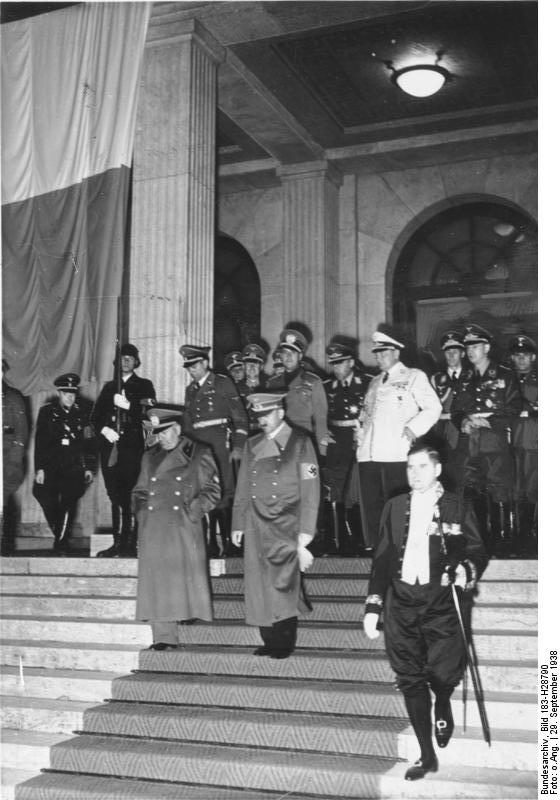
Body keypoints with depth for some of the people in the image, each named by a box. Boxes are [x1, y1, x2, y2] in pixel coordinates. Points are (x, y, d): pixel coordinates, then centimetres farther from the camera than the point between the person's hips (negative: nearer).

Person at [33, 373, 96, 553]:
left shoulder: (82, 413, 6)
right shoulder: (47, 411, 5)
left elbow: (90, 442, 8)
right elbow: (40, 441, 2)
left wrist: (89, 467, 4)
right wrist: (39, 468, -5)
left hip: (75, 466, 0)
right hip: (51, 463, 1)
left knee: (68, 502, -10)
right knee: (46, 497, -10)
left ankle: (61, 542, -1)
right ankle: (61, 536, 10)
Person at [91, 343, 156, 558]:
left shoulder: (144, 385, 11)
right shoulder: (109, 387, 21)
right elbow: (96, 415, 15)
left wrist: (129, 406, -16)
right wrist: (103, 429, -4)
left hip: (133, 446, -4)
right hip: (110, 446, 4)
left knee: (131, 495, -11)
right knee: (115, 496, 2)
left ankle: (130, 544, -9)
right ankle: (118, 543, 5)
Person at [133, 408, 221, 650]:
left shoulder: (198, 454, 3)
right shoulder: (150, 456, 16)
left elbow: (212, 491, 1)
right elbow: (140, 491, 22)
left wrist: (192, 512, -7)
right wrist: (142, 514, 7)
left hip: (184, 528, -3)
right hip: (153, 530, 4)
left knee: (185, 575, -5)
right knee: (156, 583, 0)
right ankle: (164, 637, 4)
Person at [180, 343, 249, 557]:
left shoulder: (223, 383, 1)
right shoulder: (190, 390, 18)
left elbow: (240, 416, -2)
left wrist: (238, 446, -8)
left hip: (220, 445, -5)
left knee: (224, 494, -8)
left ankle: (229, 543, -3)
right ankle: (211, 545, 10)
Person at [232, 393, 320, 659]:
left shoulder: (299, 442, 0)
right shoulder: (252, 445, 15)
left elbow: (310, 489, -4)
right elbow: (243, 487, 19)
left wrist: (305, 532, -10)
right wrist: (238, 524, 13)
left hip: (285, 524, -5)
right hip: (256, 524, 5)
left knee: (282, 584, -12)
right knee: (259, 584, 3)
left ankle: (285, 644, -2)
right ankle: (269, 641, 13)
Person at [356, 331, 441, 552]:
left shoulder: (414, 377, 7)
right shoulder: (375, 382, 25)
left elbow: (433, 407, 1)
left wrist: (414, 428, -11)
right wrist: (361, 436, 15)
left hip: (396, 453, -6)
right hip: (368, 454, 6)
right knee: (371, 506, 4)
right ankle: (373, 547, 10)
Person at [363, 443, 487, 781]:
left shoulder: (458, 508, 2)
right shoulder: (395, 507, 11)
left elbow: (478, 552, 3)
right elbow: (382, 558, 12)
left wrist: (467, 569, -19)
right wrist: (373, 606, 7)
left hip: (443, 603, -3)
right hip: (402, 603, 3)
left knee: (443, 672, -14)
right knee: (410, 680, 3)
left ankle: (443, 706, 24)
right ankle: (427, 756, 18)